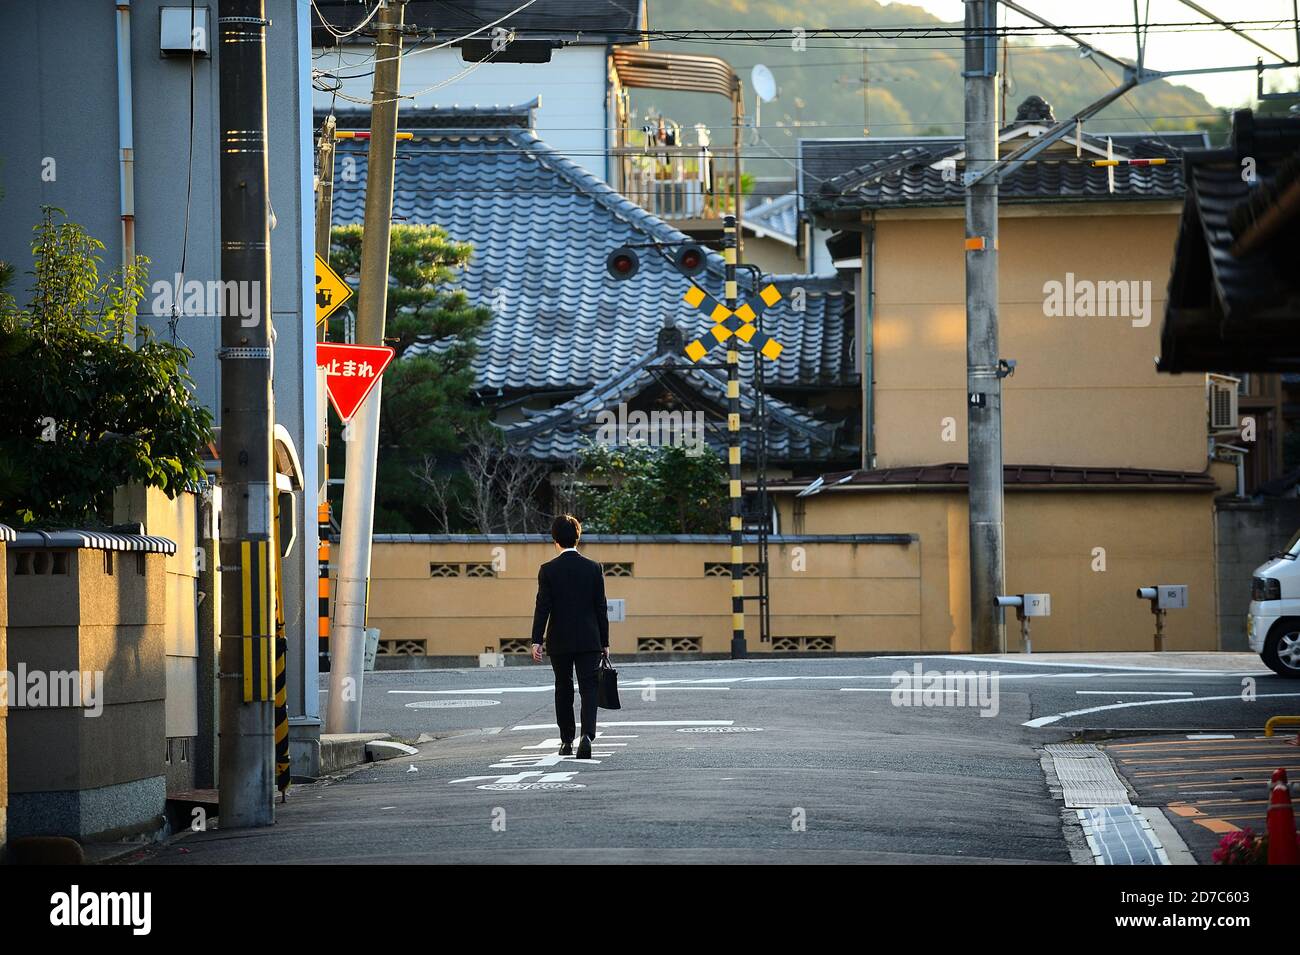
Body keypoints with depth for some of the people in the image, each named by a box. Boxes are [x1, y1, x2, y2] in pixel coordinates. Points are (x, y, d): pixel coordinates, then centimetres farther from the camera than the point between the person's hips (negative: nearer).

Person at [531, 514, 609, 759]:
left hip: (559, 641, 0)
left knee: (564, 690, 14)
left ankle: (567, 741, 19)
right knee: (589, 688, -2)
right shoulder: (593, 569, -1)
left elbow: (543, 608, -9)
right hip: (589, 641, 0)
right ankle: (587, 735, -23)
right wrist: (605, 642, 7)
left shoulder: (548, 570, -5)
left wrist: (536, 641, -7)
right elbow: (601, 608, 1)